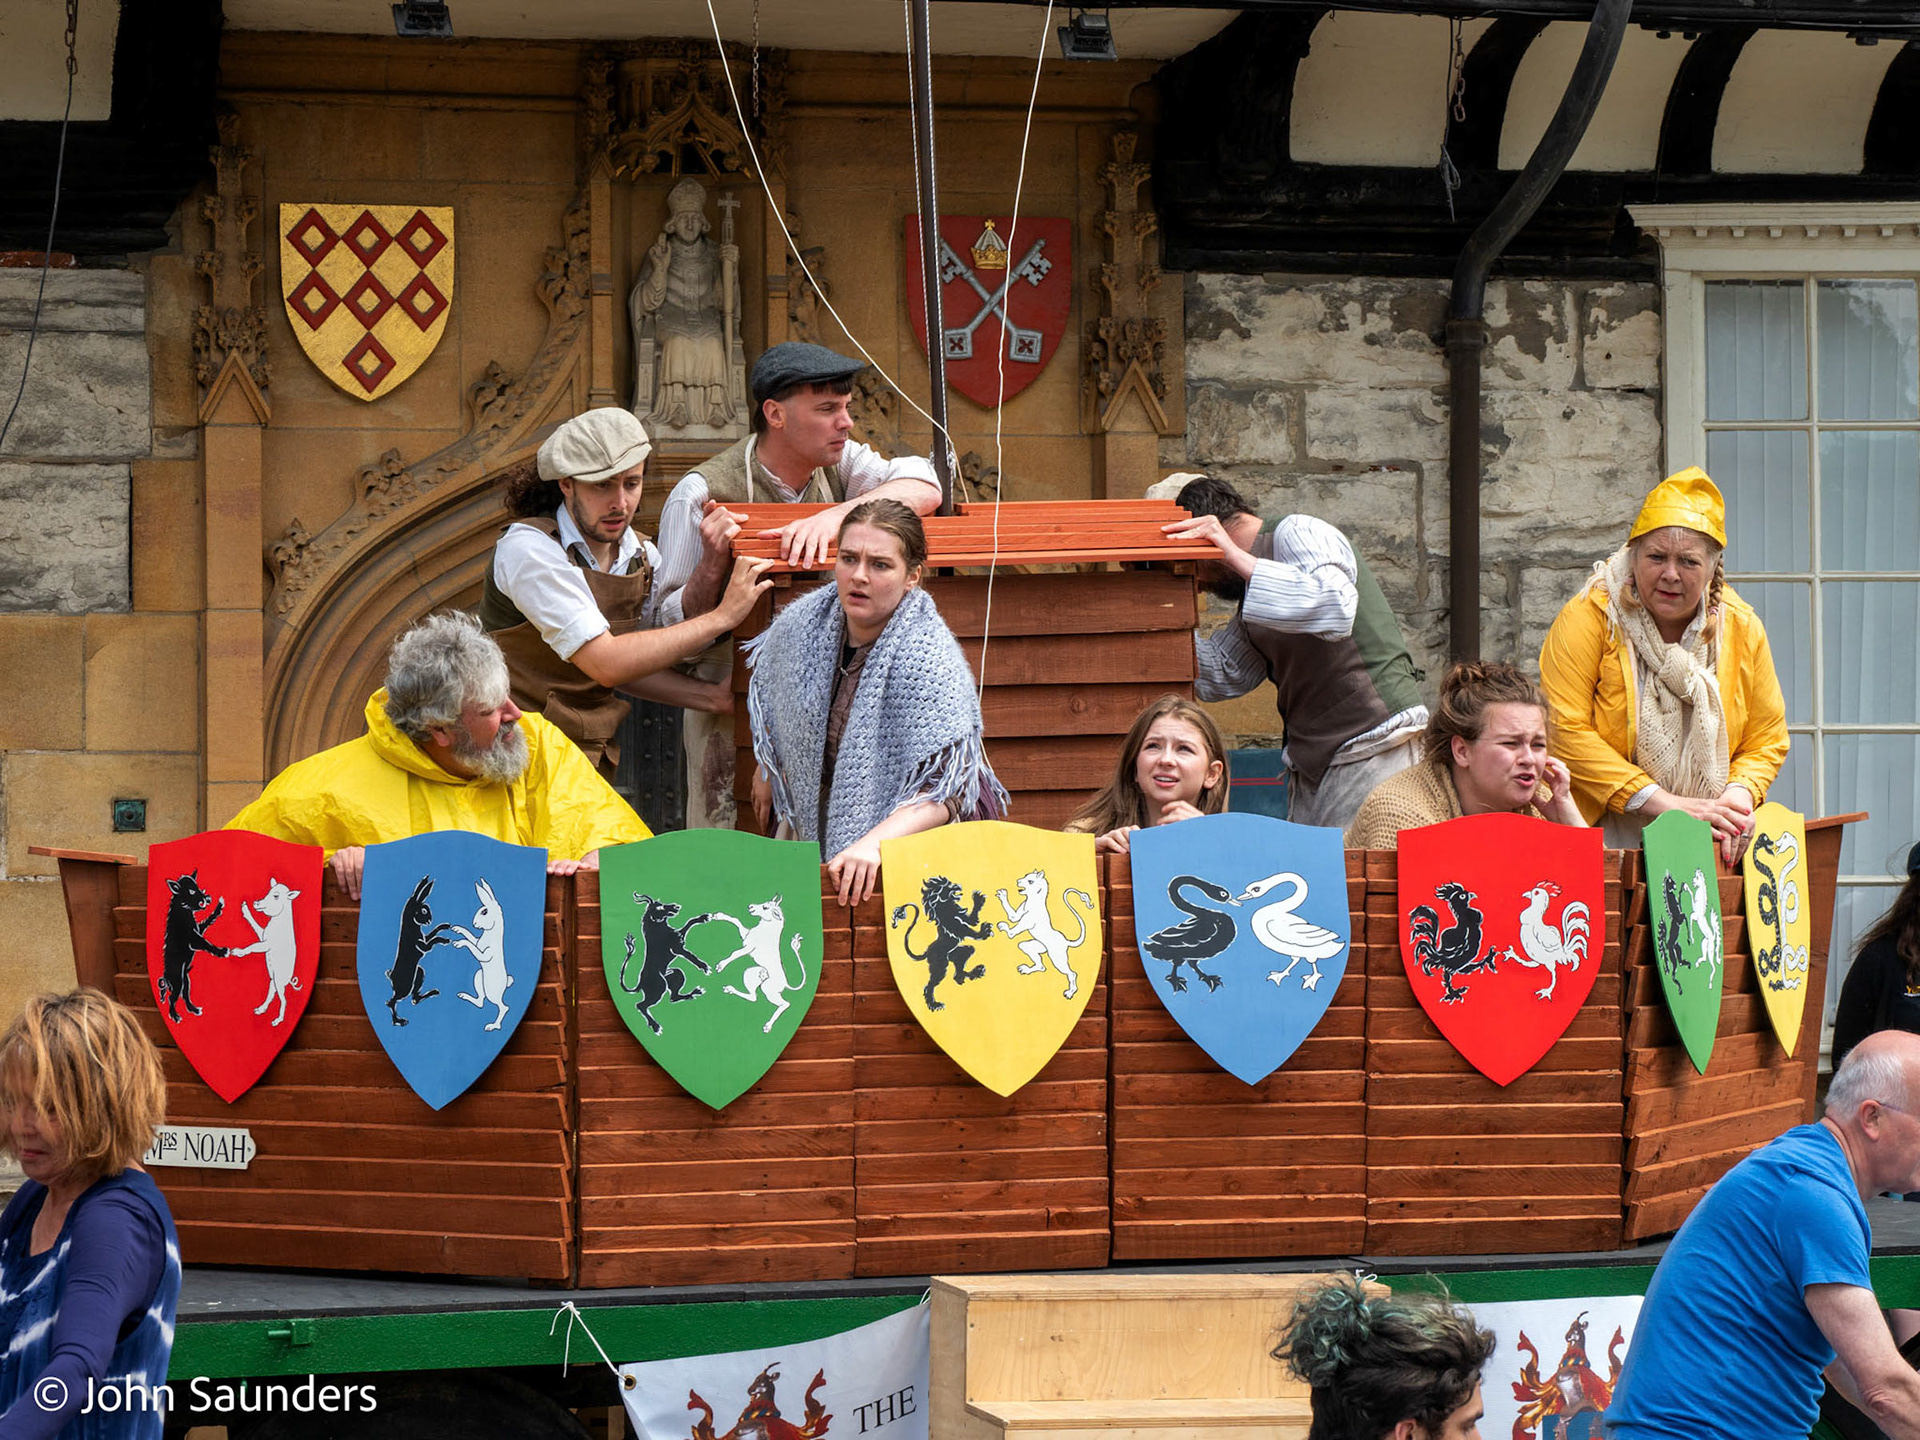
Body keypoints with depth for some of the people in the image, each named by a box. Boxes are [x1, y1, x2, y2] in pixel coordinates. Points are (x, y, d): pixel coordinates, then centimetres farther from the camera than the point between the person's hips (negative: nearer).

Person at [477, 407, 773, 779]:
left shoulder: (642, 558, 6)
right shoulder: (529, 549, -16)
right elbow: (605, 664, -22)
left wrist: (711, 697, -1)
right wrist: (721, 617, -17)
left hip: (594, 759, 6)